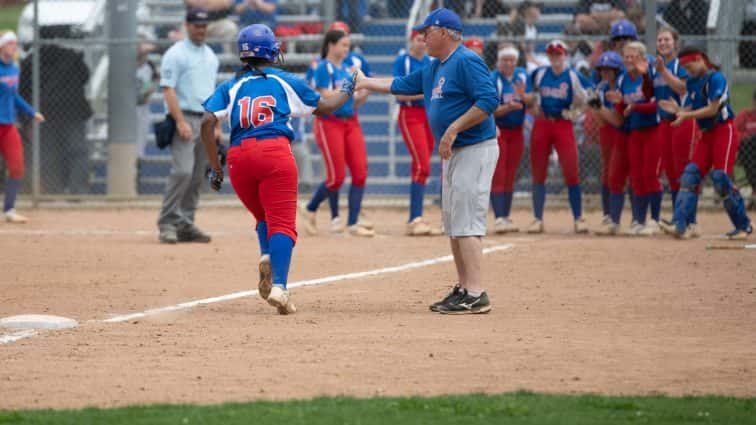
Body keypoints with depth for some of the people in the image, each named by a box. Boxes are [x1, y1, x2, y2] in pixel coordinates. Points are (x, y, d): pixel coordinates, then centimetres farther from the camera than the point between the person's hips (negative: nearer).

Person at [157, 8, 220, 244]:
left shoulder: (210, 56, 17)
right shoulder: (175, 54, -5)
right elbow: (168, 90, -12)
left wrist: (216, 126, 14)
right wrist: (180, 122, -20)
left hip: (205, 122, 7)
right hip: (185, 118, -7)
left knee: (197, 177, 5)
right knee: (182, 171, -18)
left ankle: (186, 226, 9)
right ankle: (167, 223, -14)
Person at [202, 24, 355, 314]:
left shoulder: (231, 87, 17)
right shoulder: (285, 81, 14)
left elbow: (208, 122, 3)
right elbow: (324, 107, 24)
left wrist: (215, 167, 7)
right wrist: (347, 91, 44)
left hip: (239, 156, 3)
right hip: (275, 151, -3)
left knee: (263, 216, 23)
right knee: (282, 223, -7)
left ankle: (267, 256, -7)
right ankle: (279, 286, -24)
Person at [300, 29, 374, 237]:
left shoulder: (348, 69, 14)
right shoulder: (323, 68, -7)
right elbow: (326, 98, -17)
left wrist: (364, 94, -2)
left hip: (351, 122, 7)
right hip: (329, 123, -7)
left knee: (360, 172, -5)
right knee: (336, 176, -7)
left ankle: (353, 223, -2)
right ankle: (310, 210, 17)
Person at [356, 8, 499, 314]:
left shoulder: (467, 62, -14)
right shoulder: (434, 69, 17)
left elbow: (488, 101, -23)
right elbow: (402, 85, 30)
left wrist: (452, 130, -23)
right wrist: (366, 83, 31)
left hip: (475, 150, -10)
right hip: (453, 153, 10)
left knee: (466, 222, -15)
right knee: (453, 223, 12)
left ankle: (476, 295, -18)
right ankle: (464, 289, 17)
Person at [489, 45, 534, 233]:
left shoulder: (522, 75, 3)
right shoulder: (492, 79, -14)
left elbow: (530, 100, -2)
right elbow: (491, 111, -18)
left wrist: (523, 96, -23)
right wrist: (508, 107, -35)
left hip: (516, 131, 5)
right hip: (498, 131, -5)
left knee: (510, 176, 10)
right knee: (498, 175, -10)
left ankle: (506, 218, 16)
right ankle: (499, 219, -15)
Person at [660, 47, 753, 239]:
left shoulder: (716, 78, -12)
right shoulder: (692, 82, 13)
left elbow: (713, 109, -18)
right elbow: (689, 109, 12)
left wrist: (686, 115, -20)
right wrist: (677, 109, -9)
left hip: (724, 130, -8)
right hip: (707, 133, 8)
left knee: (721, 177, -14)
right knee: (691, 175, -5)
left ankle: (743, 226, -1)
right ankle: (679, 225, -13)